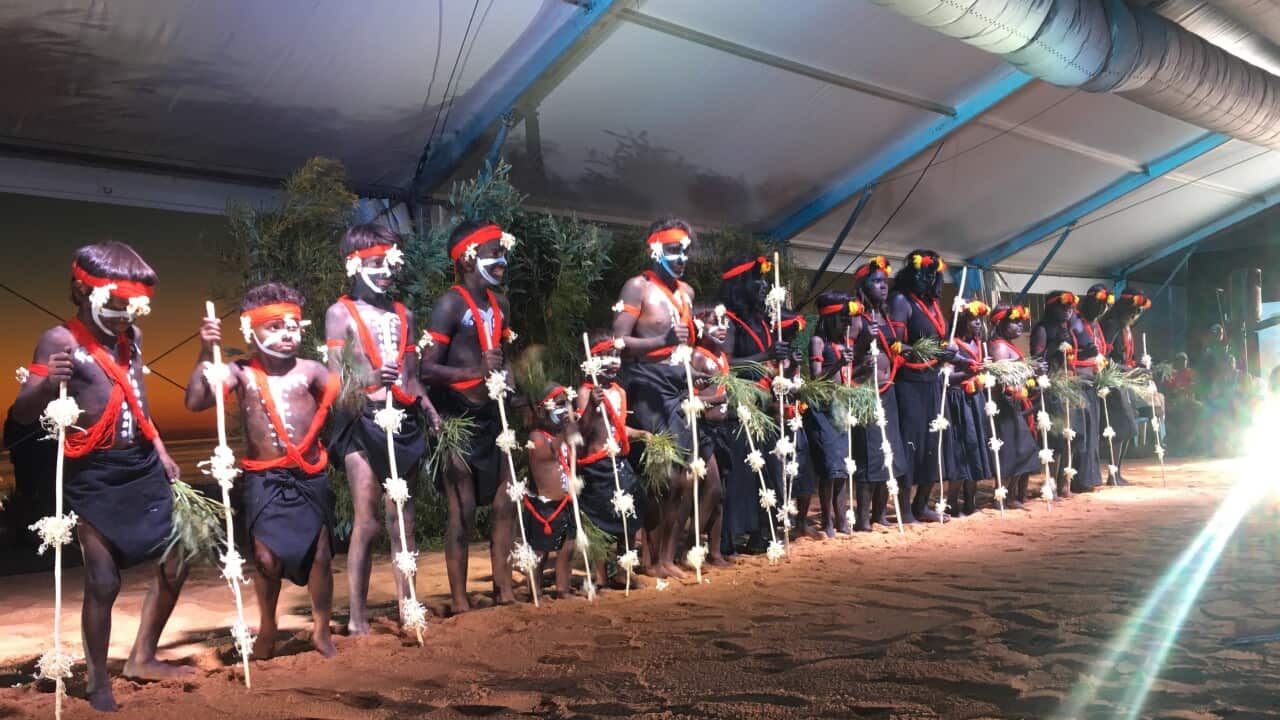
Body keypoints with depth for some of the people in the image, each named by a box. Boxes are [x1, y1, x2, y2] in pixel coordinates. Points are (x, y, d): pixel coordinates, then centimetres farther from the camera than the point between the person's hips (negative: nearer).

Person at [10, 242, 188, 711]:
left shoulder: (133, 336, 9)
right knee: (103, 580, -5)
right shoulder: (61, 339, -9)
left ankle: (142, 658, 27)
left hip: (143, 465, 6)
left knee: (175, 564, 9)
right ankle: (98, 683, 14)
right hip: (94, 475, -6)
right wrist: (46, 383, -34)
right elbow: (22, 414, -14)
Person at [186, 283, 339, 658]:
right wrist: (206, 354, -18)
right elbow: (195, 402, -11)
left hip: (310, 477, 1)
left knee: (321, 554, 5)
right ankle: (267, 630, 28)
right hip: (264, 479, -1)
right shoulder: (241, 373, 0)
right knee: (268, 557, 2)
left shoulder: (309, 370, 2)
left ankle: (322, 631, 23)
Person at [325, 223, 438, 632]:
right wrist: (369, 380, -26)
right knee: (366, 522, -6)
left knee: (402, 521, 7)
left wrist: (431, 412, 5)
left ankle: (407, 607, 14)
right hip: (364, 421, -5)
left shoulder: (402, 314, 18)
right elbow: (335, 377, -6)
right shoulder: (341, 313, 2)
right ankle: (358, 618, 2)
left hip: (403, 420, 5)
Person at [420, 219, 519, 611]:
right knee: (463, 509, -3)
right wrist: (476, 372, -32)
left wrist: (507, 378, 4)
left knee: (505, 502, 9)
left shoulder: (500, 304, 11)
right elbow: (428, 368, -19)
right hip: (457, 417, -7)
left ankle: (504, 590, 21)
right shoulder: (451, 303, -12)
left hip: (490, 415, 8)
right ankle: (460, 602, 8)